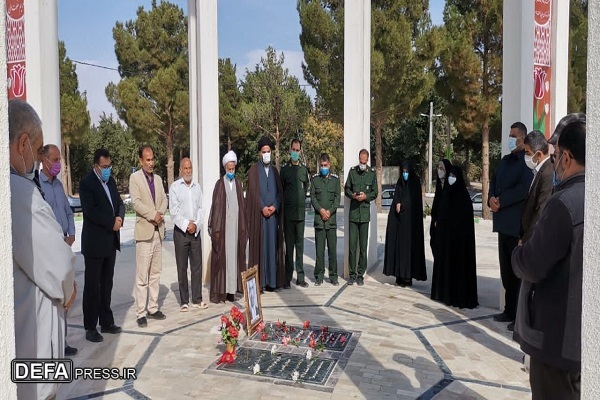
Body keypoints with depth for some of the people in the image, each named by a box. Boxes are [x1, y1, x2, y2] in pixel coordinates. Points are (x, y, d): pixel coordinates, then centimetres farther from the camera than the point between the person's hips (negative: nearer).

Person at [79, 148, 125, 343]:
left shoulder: (111, 181, 12)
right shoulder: (87, 183, -10)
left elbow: (119, 203, 13)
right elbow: (90, 211, -19)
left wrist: (120, 217, -7)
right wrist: (112, 223, -14)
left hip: (111, 240, 7)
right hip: (94, 242, -7)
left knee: (107, 283, 13)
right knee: (92, 285, 1)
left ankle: (106, 322, 23)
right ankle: (90, 328, 9)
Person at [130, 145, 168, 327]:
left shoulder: (158, 178, 16)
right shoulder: (135, 177, -2)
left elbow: (164, 199, 11)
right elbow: (136, 202, -11)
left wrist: (160, 213, -7)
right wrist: (153, 215, -15)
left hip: (158, 230, 6)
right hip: (144, 231, -6)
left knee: (155, 273, 11)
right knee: (142, 276, -5)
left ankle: (153, 308, 20)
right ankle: (141, 313, 2)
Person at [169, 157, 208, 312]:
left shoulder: (197, 187, 10)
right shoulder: (175, 187, -2)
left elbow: (201, 208, 6)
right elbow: (174, 211, -8)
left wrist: (196, 225, -8)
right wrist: (187, 225, -13)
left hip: (196, 231, 4)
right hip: (180, 231, -4)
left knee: (197, 266, 6)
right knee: (182, 268, 3)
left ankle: (197, 299, 14)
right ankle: (184, 301, 10)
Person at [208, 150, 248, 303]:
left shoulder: (238, 183, 11)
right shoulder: (220, 184, 0)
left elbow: (242, 205, 12)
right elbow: (216, 206, -3)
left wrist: (243, 227, 8)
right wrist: (216, 229, -7)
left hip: (236, 226, 4)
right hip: (223, 226, -4)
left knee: (234, 256, 6)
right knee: (221, 257, -1)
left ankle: (231, 290, 13)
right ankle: (218, 292, 5)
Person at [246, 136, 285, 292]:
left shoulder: (274, 170, 15)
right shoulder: (254, 170, 3)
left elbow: (279, 191, 9)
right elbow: (253, 192, -5)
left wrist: (274, 207, -6)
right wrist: (262, 208, -14)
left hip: (273, 213, 4)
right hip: (258, 214, -4)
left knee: (272, 245, 4)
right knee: (259, 245, -4)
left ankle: (272, 281, 8)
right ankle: (258, 281, 0)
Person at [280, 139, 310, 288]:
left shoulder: (304, 169, 10)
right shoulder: (284, 169, 2)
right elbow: (280, 190, 6)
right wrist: (286, 204, 5)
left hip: (300, 211, 3)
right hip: (288, 212, -3)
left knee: (300, 244, 7)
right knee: (289, 245, 0)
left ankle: (300, 277, 13)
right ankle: (287, 278, 5)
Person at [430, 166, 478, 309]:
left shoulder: (463, 195, -9)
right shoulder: (447, 193, 10)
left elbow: (466, 218, -13)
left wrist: (462, 236, -18)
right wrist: (440, 230, 7)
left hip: (459, 236, -7)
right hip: (445, 234, 7)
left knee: (458, 263, -3)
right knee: (445, 261, 10)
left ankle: (459, 296, 2)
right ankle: (445, 292, 19)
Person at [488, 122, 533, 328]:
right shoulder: (505, 160, 18)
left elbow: (525, 188, -18)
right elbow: (494, 183, 16)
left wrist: (501, 201, -13)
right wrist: (491, 199, -4)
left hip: (519, 224, -7)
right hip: (504, 222, 8)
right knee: (506, 270, 12)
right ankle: (510, 310, 22)